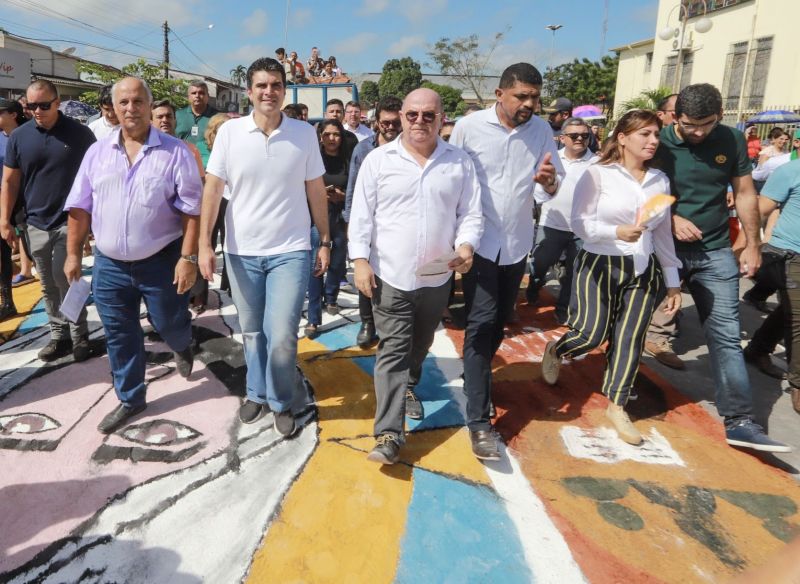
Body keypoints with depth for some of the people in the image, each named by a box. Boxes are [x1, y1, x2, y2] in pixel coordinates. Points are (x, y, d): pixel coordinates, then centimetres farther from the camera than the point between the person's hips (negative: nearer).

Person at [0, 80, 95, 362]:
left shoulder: (79, 133, -4)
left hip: (71, 221, -3)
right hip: (36, 224, 4)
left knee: (65, 280, -7)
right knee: (49, 286, 10)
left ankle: (79, 334, 9)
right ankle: (59, 334, 22)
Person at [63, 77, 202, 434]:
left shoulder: (175, 152, -7)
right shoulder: (97, 153, 5)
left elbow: (191, 210, -10)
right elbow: (80, 208, 9)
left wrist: (188, 257, -16)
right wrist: (73, 253, 6)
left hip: (161, 261, -3)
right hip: (108, 264, 4)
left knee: (170, 325, 11)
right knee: (120, 336, 11)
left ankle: (182, 348, 48)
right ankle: (130, 399, 29)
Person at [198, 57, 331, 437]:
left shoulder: (304, 134, -2)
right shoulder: (230, 132, -3)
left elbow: (316, 191, 4)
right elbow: (212, 189, -2)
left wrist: (325, 241, 4)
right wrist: (204, 243, -7)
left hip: (290, 250, -1)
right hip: (241, 251, 2)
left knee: (281, 336, -6)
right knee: (251, 332, 15)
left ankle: (281, 402, 18)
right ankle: (257, 393, 37)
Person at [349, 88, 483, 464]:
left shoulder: (459, 162, 3)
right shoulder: (378, 159, -2)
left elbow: (470, 213, 3)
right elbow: (361, 214, -2)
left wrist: (466, 245, -16)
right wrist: (360, 260, -10)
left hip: (437, 278, 3)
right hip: (390, 276, -3)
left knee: (419, 345, 21)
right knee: (393, 351, -4)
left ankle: (408, 388, 50)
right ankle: (388, 434, -2)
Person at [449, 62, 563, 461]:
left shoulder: (541, 130, 1)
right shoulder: (469, 126, -9)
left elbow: (555, 187, 4)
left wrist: (549, 180, -20)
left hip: (517, 243, 4)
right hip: (479, 242, -4)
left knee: (499, 321, 16)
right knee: (481, 323, -9)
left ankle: (475, 379, 41)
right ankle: (478, 421, -5)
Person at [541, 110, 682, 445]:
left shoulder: (660, 180, 7)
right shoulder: (598, 174, -8)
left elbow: (663, 233, 11)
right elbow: (579, 222, -12)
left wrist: (672, 281, 12)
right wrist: (616, 231, -28)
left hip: (643, 270, 4)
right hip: (599, 265, -4)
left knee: (630, 339, 4)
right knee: (592, 335, -7)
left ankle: (616, 407, 19)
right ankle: (554, 351, 28)